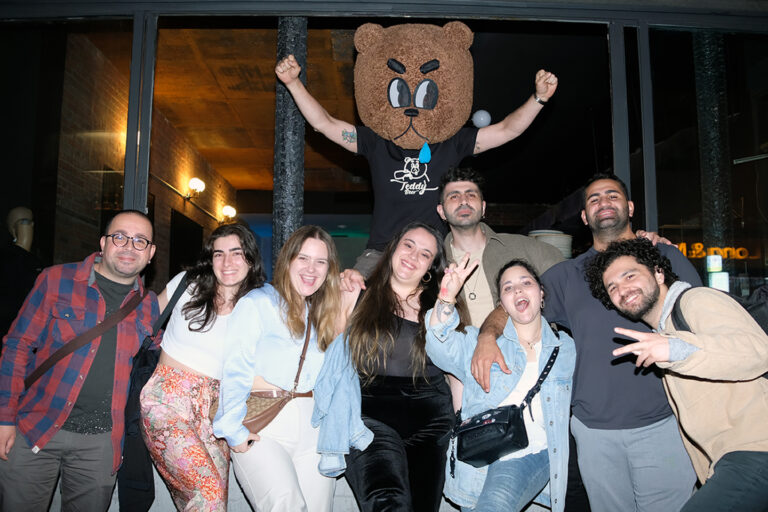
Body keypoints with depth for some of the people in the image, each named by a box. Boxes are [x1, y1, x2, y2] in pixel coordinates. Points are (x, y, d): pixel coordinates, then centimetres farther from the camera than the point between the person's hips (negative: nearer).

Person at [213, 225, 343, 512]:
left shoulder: (323, 315, 17)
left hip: (314, 431, 6)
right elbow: (234, 370, -9)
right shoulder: (258, 303, -1)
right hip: (263, 429, -5)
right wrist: (233, 431, -14)